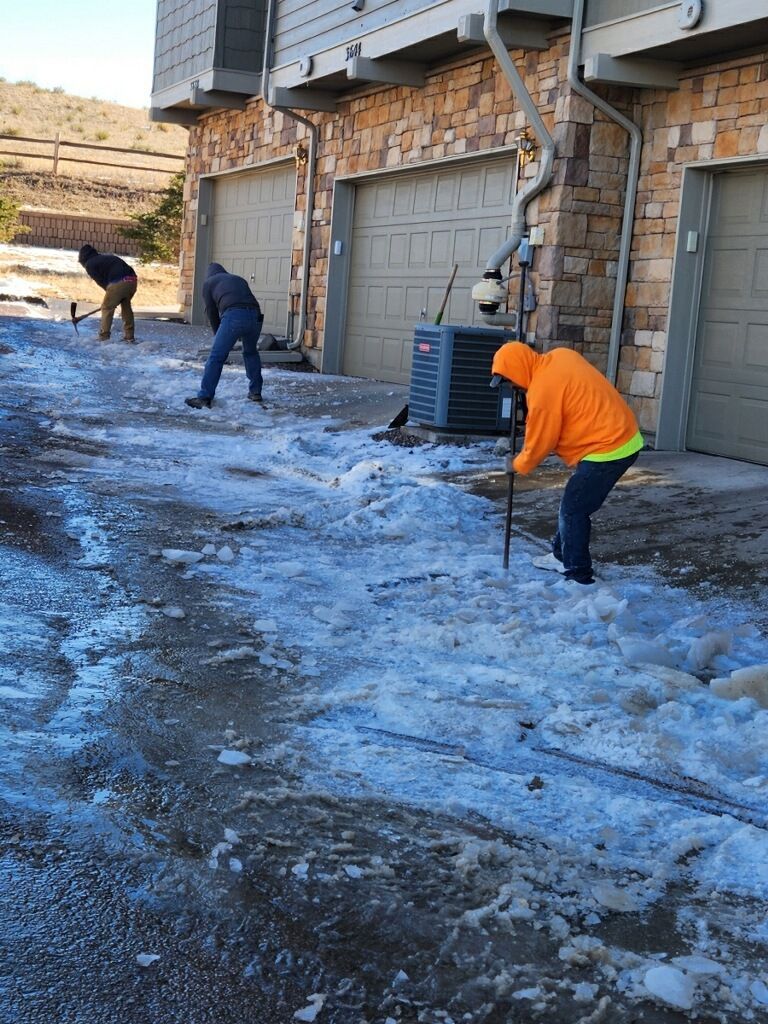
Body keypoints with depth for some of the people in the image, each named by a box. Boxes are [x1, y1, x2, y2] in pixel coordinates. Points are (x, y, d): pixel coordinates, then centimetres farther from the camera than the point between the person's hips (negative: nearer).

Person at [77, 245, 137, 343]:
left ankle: (103, 337, 8)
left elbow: (101, 281, 4)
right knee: (126, 307, 22)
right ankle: (129, 336, 26)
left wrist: (110, 292, 16)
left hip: (118, 283, -7)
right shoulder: (107, 256, 32)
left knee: (107, 308, 7)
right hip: (133, 280, 7)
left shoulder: (89, 264, 10)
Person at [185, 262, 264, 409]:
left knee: (216, 357, -1)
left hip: (233, 315, -5)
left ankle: (204, 397, -6)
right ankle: (255, 392, 30)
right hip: (255, 315, 5)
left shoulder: (208, 282, 24)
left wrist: (218, 335, 31)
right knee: (251, 352, 28)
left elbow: (212, 312, 20)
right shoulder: (239, 280, 36)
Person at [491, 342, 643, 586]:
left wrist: (517, 465, 8)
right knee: (573, 503, 20)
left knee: (573, 510, -4)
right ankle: (562, 555, 33)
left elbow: (539, 443, -10)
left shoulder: (543, 391, -20)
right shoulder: (559, 356, 6)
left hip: (609, 449, -10)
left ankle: (578, 576, 2)